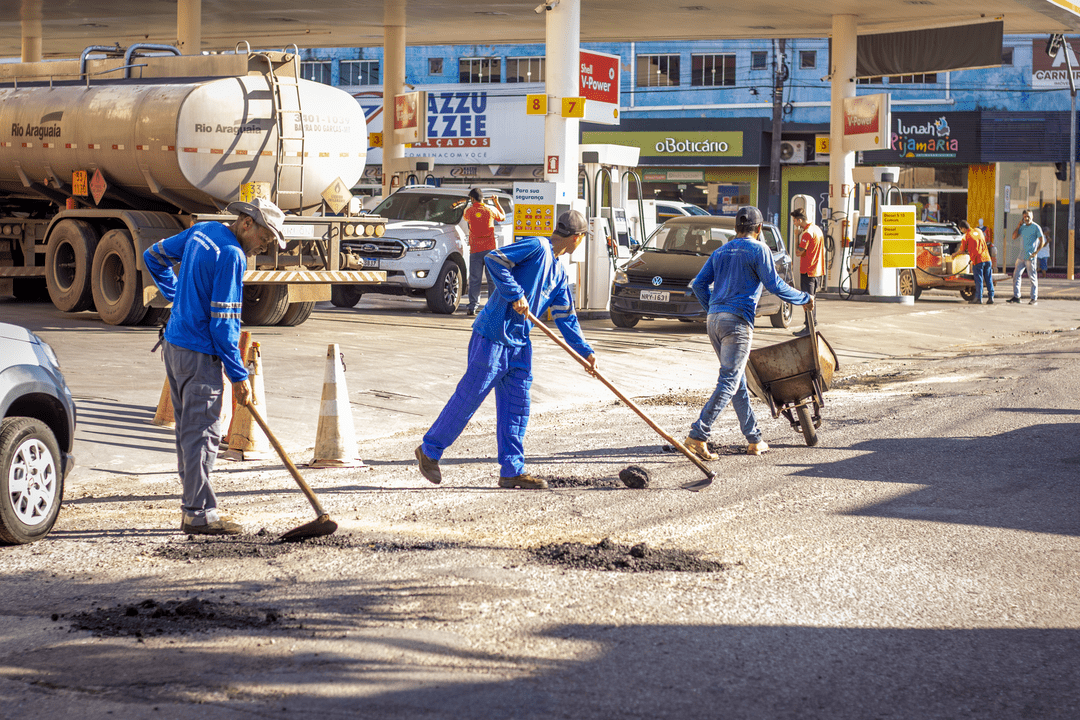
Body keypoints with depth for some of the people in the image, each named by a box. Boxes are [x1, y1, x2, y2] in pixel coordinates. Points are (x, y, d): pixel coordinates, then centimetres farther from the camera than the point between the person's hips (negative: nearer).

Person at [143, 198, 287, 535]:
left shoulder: (201, 231, 10)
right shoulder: (231, 255, -17)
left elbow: (154, 256, 25)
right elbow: (223, 321, -18)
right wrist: (239, 376, -12)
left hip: (175, 343, 9)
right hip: (199, 355, -9)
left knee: (188, 430, 13)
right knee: (202, 434, -5)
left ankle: (192, 508, 18)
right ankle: (199, 514, -2)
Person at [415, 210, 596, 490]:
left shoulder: (559, 272, 16)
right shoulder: (537, 247, -11)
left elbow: (565, 317, 21)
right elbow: (493, 260, -21)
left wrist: (585, 351, 16)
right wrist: (516, 294, -22)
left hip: (519, 343, 9)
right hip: (493, 337, -9)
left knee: (516, 406, 7)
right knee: (470, 396, -3)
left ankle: (512, 471, 11)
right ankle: (429, 451, 10)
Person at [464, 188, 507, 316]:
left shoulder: (469, 211, -2)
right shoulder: (491, 209, -1)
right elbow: (502, 217, 17)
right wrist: (496, 203, 26)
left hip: (475, 249, 0)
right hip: (490, 248, 0)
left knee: (474, 279, 2)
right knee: (492, 279, 5)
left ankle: (472, 307, -1)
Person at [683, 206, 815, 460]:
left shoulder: (720, 251, 19)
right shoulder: (758, 249, 0)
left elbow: (699, 284, 15)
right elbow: (775, 285, -4)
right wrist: (804, 299, 9)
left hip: (714, 320, 7)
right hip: (738, 320, -7)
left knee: (738, 381, 14)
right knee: (729, 382, -9)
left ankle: (754, 439, 17)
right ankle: (697, 436, -19)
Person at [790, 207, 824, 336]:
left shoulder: (807, 233, -17)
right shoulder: (817, 229, 13)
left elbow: (798, 252, -18)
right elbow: (823, 250, 20)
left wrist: (797, 235, -10)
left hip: (808, 272, -9)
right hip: (818, 271, 9)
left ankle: (809, 328, -8)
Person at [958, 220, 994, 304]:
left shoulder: (966, 236, -4)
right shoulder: (978, 231, 14)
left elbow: (962, 250, 5)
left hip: (977, 260, -5)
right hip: (987, 258, 5)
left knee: (978, 280, 1)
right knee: (988, 279, 8)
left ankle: (978, 298, 3)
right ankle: (991, 297, 7)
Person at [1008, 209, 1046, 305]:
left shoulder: (1036, 227, -5)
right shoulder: (1022, 227, 13)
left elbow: (1042, 241, -7)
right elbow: (1014, 237, 8)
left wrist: (1036, 252, -17)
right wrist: (1019, 225, 1)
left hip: (1030, 257, -7)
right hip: (1021, 256, 7)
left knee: (1032, 277, -3)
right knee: (1016, 275, 4)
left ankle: (1034, 299, 0)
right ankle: (1016, 296, 10)